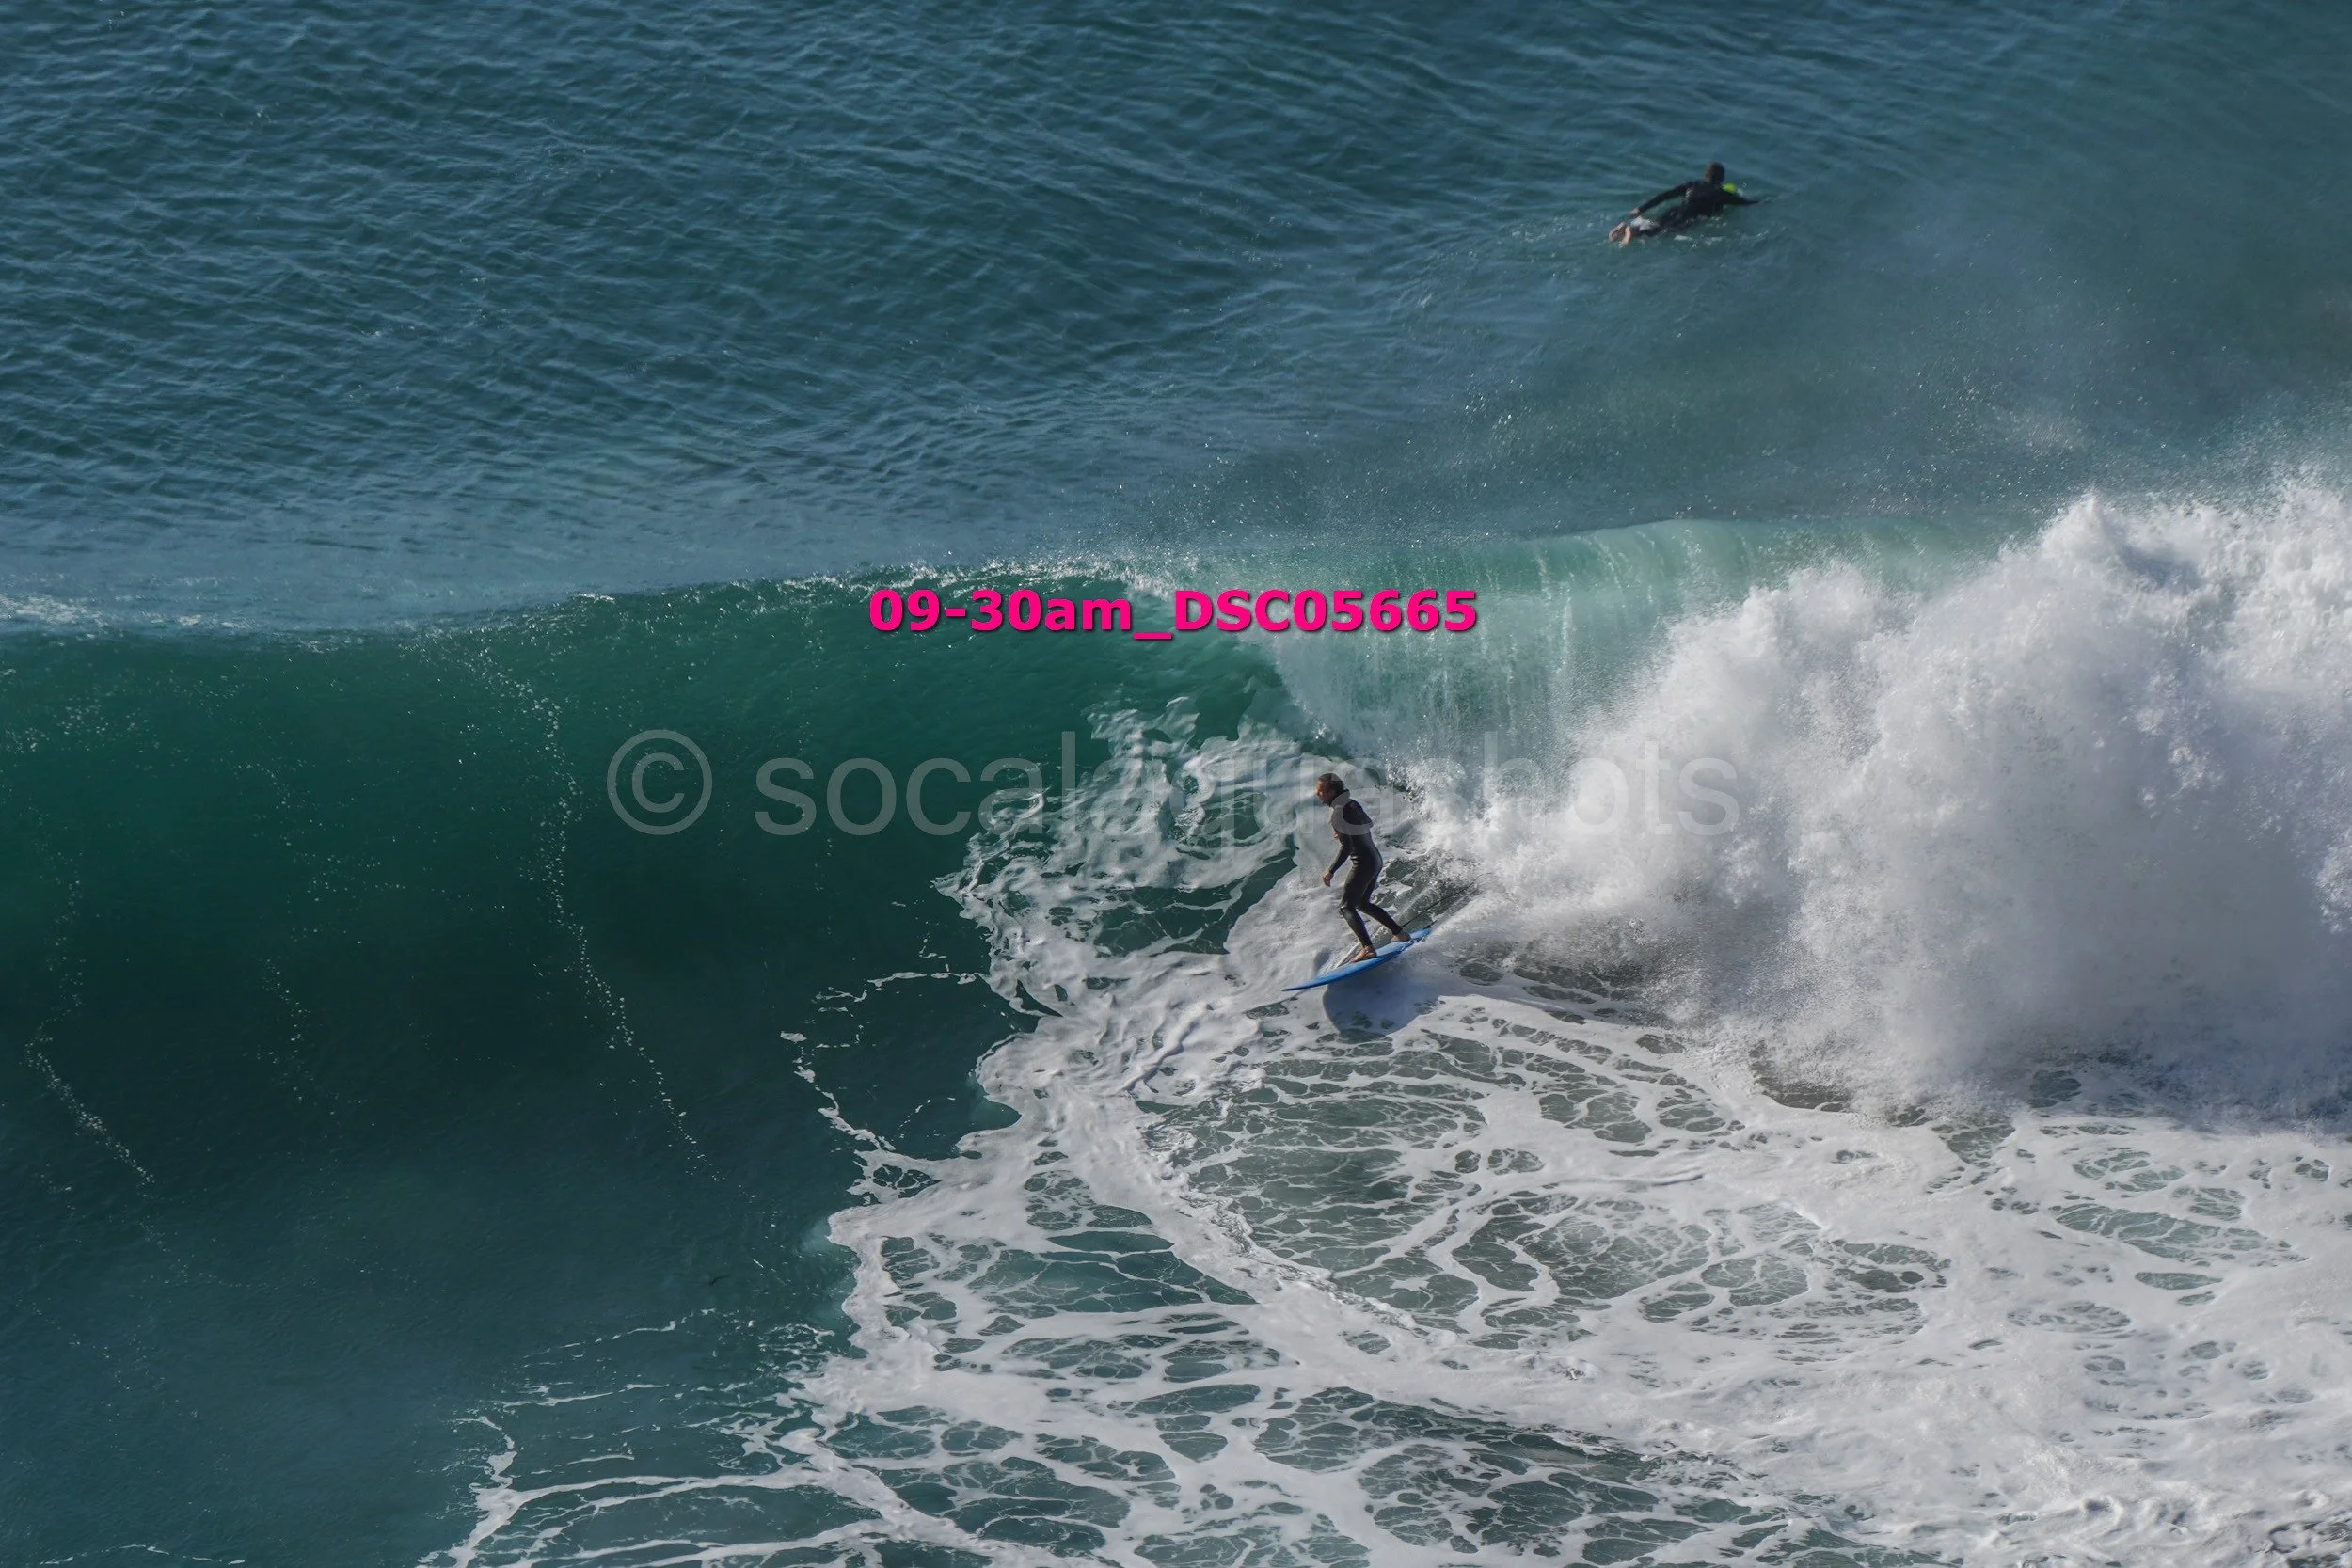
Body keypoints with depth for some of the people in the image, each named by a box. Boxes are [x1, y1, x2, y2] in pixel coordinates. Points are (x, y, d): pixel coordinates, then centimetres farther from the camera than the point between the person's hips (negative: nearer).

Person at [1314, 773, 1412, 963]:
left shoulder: (1339, 812, -20)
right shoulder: (1351, 803, 7)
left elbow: (1346, 848, -23)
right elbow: (1369, 822, 23)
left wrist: (1331, 872, -20)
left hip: (1363, 863, -9)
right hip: (1375, 858, 9)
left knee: (1346, 907, -9)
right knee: (1363, 904, 24)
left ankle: (1368, 948, -23)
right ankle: (1401, 933, 29)